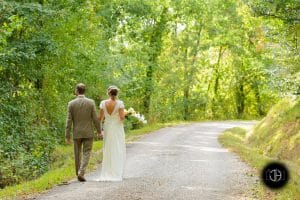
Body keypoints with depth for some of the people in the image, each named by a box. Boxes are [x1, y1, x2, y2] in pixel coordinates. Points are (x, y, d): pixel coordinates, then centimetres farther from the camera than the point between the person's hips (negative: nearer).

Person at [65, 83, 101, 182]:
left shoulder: (71, 103, -5)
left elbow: (69, 121, -6)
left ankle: (78, 174, 21)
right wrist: (99, 130, 9)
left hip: (77, 133, 1)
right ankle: (81, 173, -15)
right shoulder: (91, 102, -6)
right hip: (88, 133, -1)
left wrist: (67, 136, -3)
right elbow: (95, 119, -5)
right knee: (86, 153, 3)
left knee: (78, 154, 14)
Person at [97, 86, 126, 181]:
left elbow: (101, 118, -1)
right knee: (118, 151, 5)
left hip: (107, 128, 3)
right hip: (118, 129, -3)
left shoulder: (103, 103, -4)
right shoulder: (120, 103, -11)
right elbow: (122, 117, -17)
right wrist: (124, 115, 7)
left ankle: (106, 174, 11)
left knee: (107, 151, 12)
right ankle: (117, 174, 3)